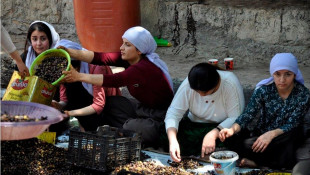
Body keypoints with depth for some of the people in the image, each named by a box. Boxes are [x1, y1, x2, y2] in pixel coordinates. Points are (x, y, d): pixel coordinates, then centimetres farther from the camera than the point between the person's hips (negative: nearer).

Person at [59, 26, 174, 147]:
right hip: (144, 108, 9)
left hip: (161, 116, -9)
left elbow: (113, 81, -36)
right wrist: (69, 52, -23)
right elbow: (100, 58, -13)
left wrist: (79, 76, -35)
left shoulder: (145, 68, -29)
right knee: (110, 103, 1)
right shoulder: (127, 58, -4)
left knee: (130, 128, -30)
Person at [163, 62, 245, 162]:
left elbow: (236, 118, -25)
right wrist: (172, 141, -36)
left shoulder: (231, 84, -25)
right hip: (194, 126, 2)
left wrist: (213, 134, -38)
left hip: (223, 127, -2)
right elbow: (173, 114, -19)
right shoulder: (187, 85, -19)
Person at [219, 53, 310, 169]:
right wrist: (233, 129, -34)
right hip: (260, 134, 1)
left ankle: (257, 161, -22)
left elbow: (292, 124, -18)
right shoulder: (263, 90, -9)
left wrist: (271, 134, -37)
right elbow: (248, 115, -13)